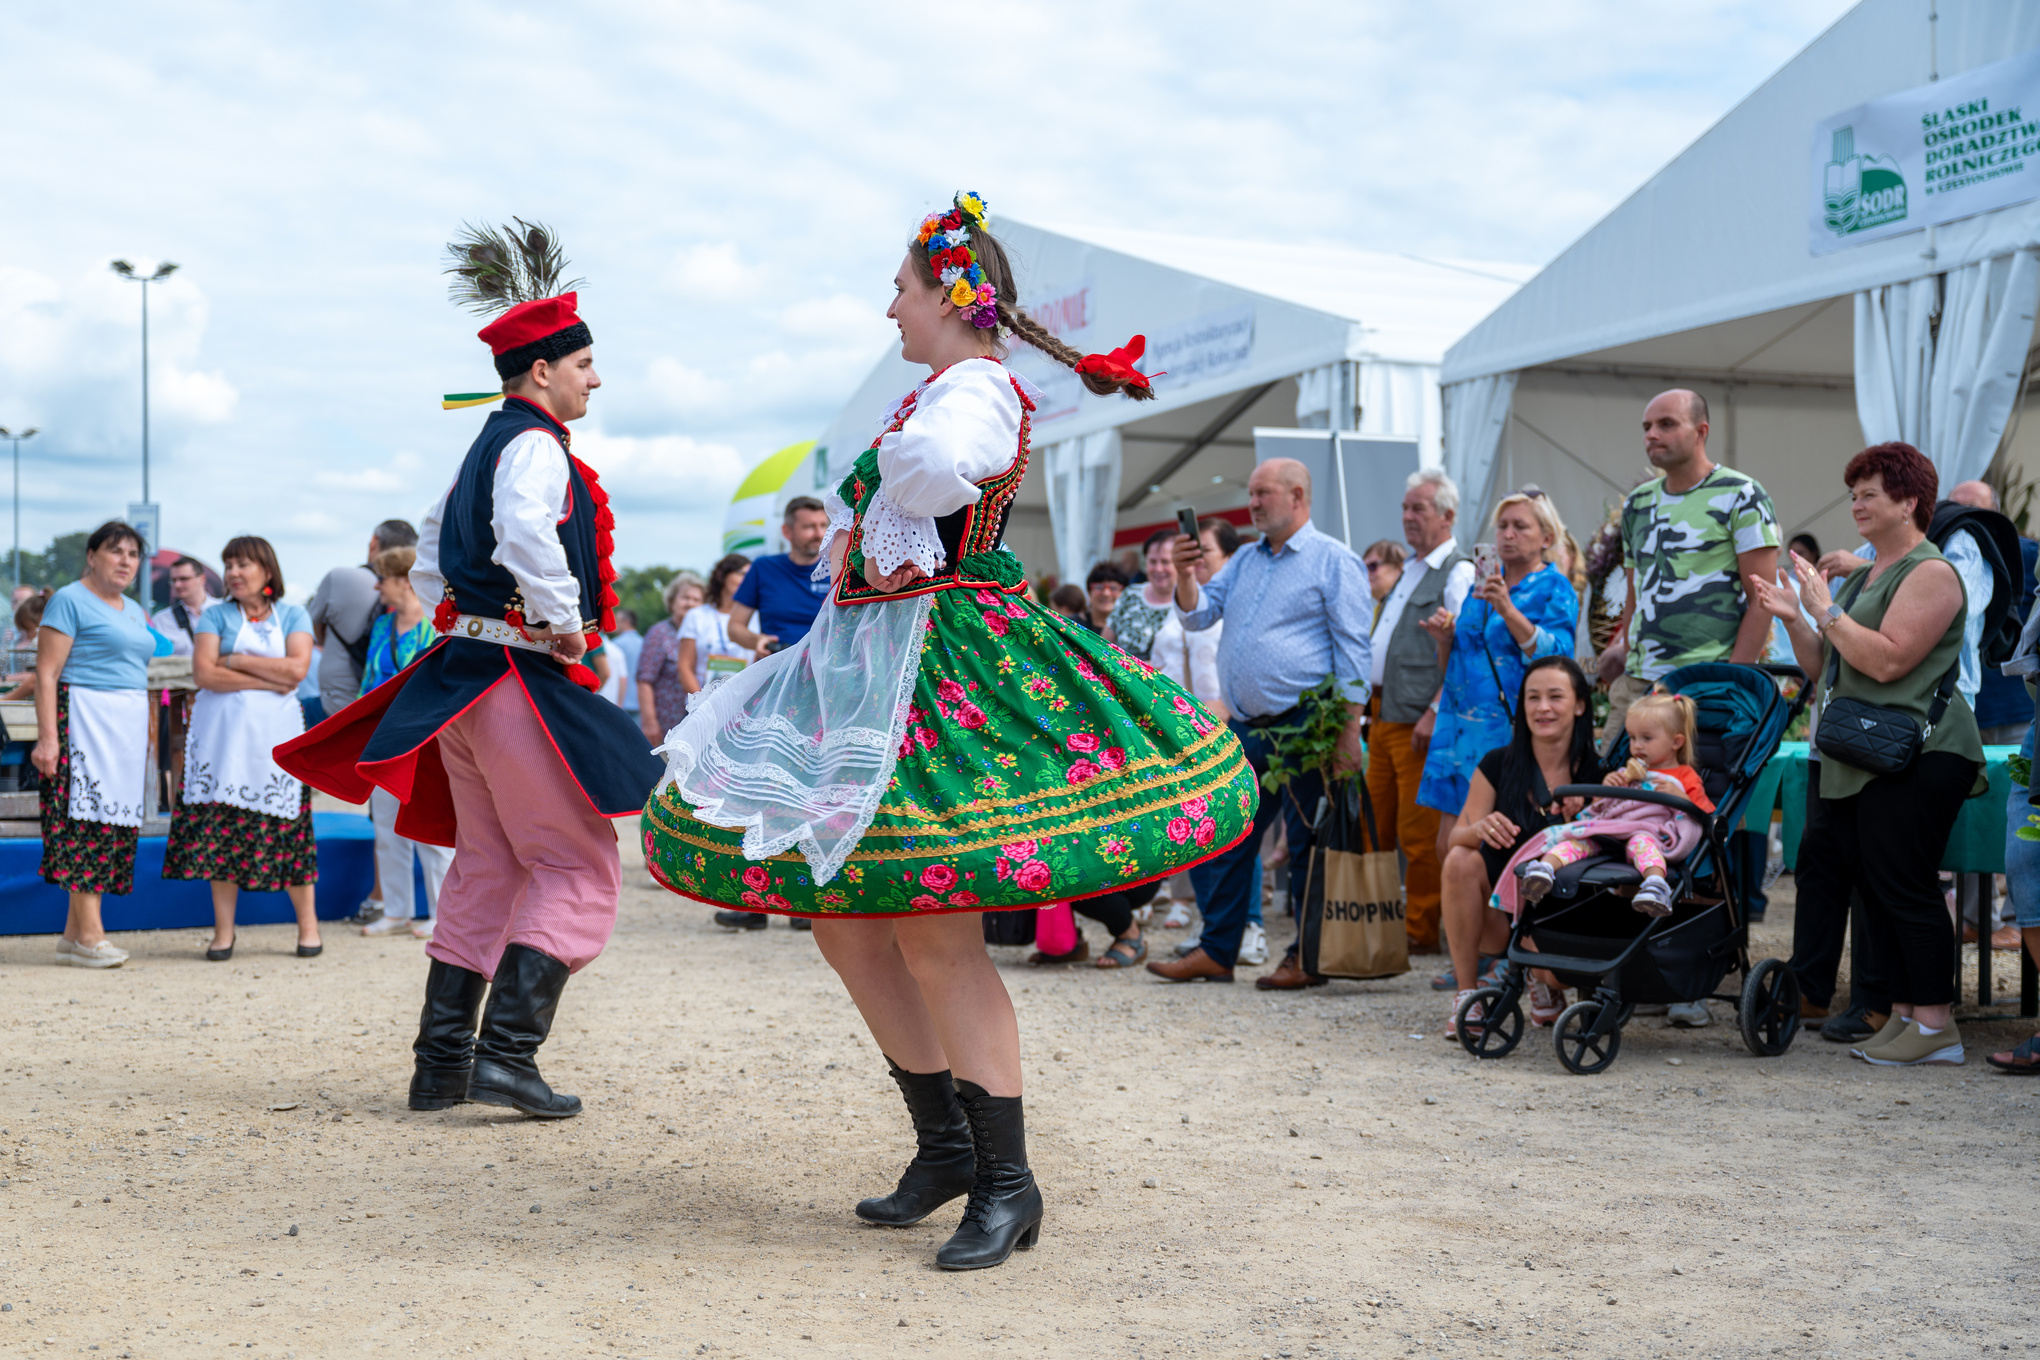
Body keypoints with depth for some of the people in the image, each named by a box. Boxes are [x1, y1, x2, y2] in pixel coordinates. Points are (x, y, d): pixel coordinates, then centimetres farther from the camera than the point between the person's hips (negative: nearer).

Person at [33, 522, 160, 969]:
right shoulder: (70, 600, -4)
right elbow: (47, 674, -10)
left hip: (128, 725, 8)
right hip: (84, 719, -8)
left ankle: (72, 934, 7)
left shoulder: (135, 611, 20)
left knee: (114, 821, 3)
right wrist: (47, 737, -18)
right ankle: (90, 934, -13)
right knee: (87, 817, -11)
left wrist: (145, 741, 19)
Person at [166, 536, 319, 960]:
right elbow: (203, 674, -5)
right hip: (222, 732, 1)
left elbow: (297, 668, -7)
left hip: (276, 733, -1)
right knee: (221, 827, -2)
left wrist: (236, 660, -8)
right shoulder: (215, 616, 9)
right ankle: (223, 929, 4)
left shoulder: (293, 616, 9)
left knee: (287, 826, -2)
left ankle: (307, 923, 9)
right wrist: (268, 681, -10)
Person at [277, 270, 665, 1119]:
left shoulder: (484, 448, 20)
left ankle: (441, 1062, 14)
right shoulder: (535, 445, -10)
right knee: (578, 868, -4)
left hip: (465, 670, 10)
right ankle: (506, 1051, -12)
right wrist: (566, 623, -20)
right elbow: (526, 535, -31)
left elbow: (429, 561, 28)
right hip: (521, 679, -10)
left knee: (485, 869, 13)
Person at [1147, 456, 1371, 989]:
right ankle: (1216, 950, 16)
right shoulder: (1245, 560, 18)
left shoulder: (1333, 560, -3)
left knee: (1308, 844, 0)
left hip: (1303, 725, -7)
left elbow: (1352, 650, -8)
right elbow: (1198, 616, 16)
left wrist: (1349, 731, -15)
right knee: (1221, 836, 8)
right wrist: (1185, 575, -4)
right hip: (1245, 727, 7)